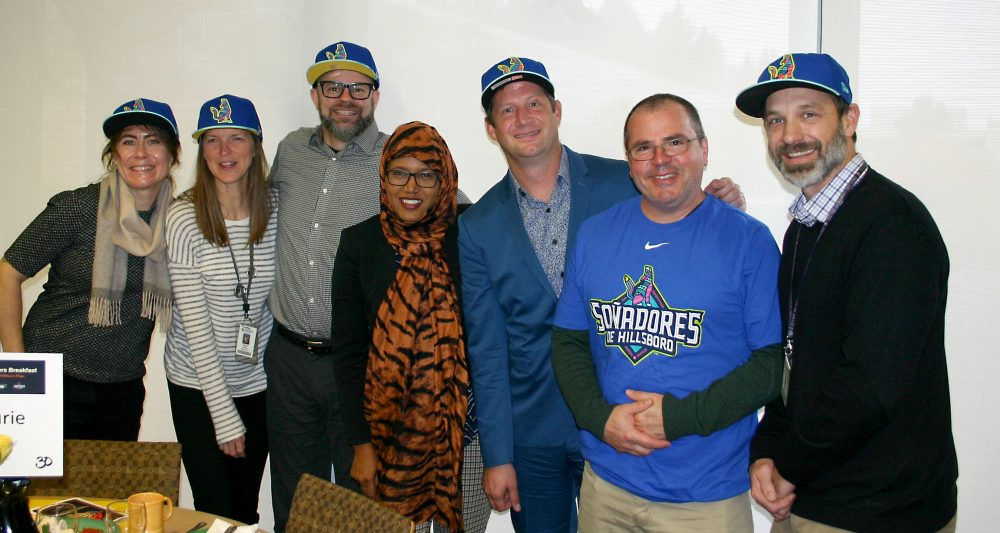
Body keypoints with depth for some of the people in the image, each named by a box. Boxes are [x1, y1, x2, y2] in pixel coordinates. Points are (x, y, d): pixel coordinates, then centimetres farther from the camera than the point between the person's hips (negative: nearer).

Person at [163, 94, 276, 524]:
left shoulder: (276, 208, -5)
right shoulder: (184, 218, -15)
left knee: (246, 509, 14)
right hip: (198, 385, -3)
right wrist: (224, 415, -15)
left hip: (258, 380, 3)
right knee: (216, 513, 4)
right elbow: (195, 323, -15)